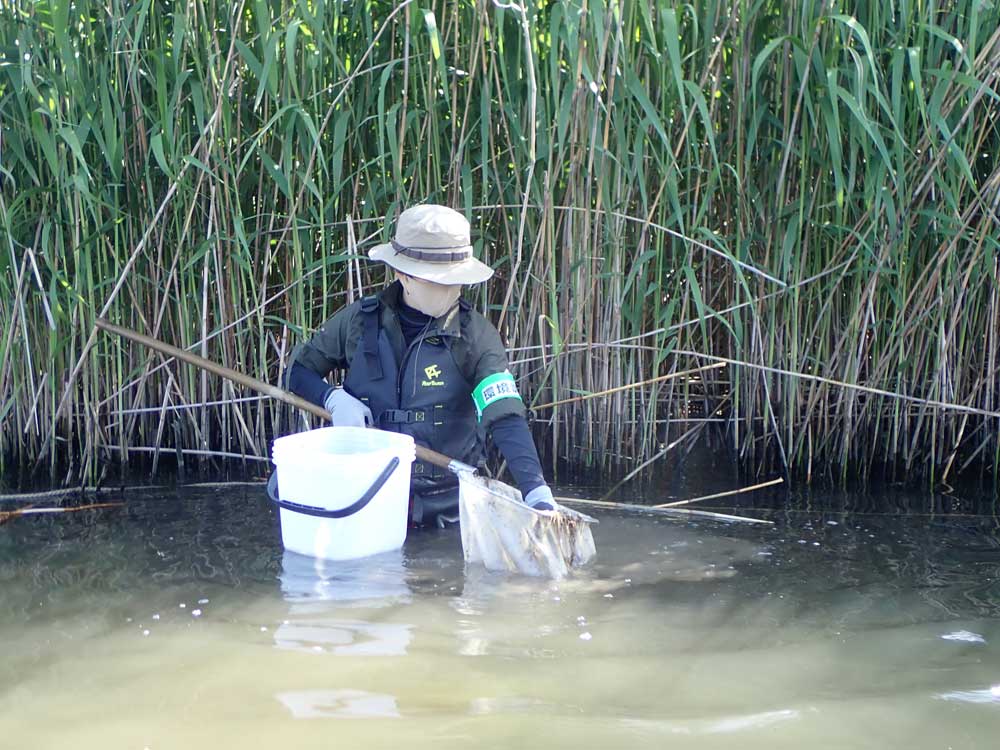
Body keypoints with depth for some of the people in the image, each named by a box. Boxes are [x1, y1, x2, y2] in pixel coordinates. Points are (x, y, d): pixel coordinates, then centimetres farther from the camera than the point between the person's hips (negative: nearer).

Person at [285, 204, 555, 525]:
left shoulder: (475, 335, -9)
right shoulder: (360, 320, -1)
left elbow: (506, 417, -20)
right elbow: (298, 371, 12)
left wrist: (537, 492, -34)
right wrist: (333, 399, -11)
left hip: (448, 502, -3)